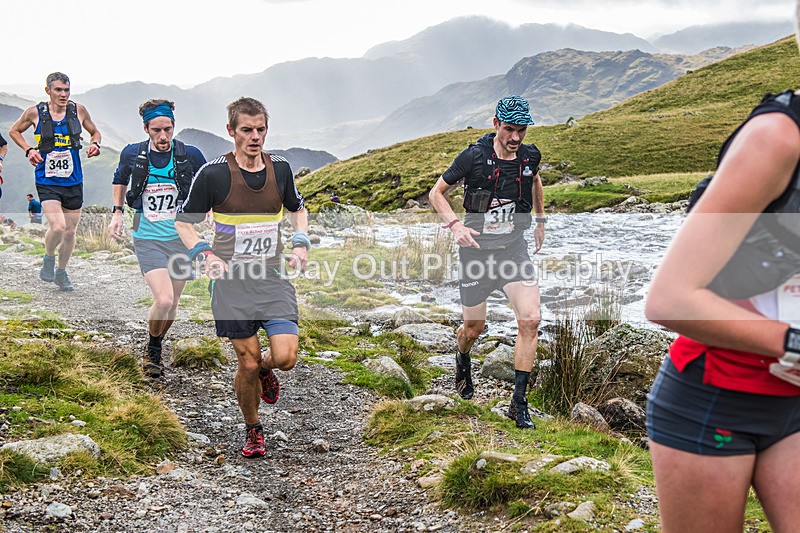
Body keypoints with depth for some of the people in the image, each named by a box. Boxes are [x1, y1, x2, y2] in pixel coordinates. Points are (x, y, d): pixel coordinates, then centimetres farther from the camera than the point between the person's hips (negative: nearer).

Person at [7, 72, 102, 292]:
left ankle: (61, 273, 32)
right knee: (57, 227, -20)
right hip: (47, 181, -3)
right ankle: (48, 258, 12)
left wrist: (95, 144, -4)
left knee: (70, 231, 10)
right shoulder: (35, 113, -4)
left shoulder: (78, 111, 1)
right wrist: (29, 150, -3)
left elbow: (94, 132, 18)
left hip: (73, 181, 3)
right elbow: (14, 131, 13)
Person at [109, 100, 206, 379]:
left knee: (171, 304, 10)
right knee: (163, 300, -18)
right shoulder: (132, 154, -4)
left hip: (181, 239, 1)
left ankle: (157, 346, 38)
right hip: (148, 239, -1)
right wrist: (117, 212, 9)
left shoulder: (190, 155, -7)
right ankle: (152, 349, 10)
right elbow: (120, 179, 18)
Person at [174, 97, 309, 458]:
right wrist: (206, 255, -13)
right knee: (248, 364, 0)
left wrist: (300, 243, 5)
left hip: (273, 278, 3)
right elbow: (183, 222, 3)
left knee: (285, 357, -11)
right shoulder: (213, 174, -7)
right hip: (232, 281, -3)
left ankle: (264, 368, 27)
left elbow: (297, 209, 23)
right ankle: (253, 430, 26)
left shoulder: (280, 169, 4)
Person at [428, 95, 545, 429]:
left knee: (530, 320, -16)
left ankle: (518, 403, -6)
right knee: (474, 328, 10)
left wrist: (541, 220, 24)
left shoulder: (529, 157, -3)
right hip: (477, 249, -2)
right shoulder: (474, 157, -13)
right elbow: (436, 193, -4)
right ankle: (463, 360, 48)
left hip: (514, 249, 2)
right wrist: (455, 224, -19)